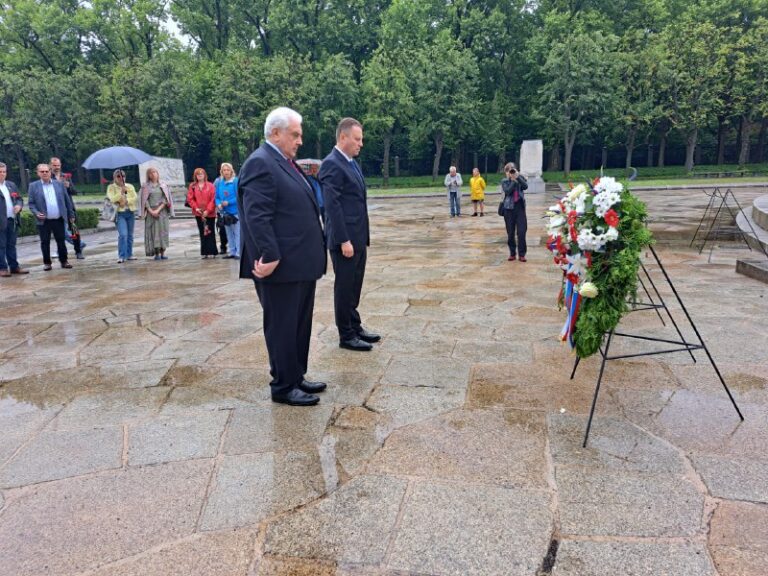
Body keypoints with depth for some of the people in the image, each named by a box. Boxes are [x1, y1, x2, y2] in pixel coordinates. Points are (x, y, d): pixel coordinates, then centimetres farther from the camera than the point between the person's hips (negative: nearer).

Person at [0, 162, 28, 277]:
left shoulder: (11, 185, 16)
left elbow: (19, 198, 20)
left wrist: (19, 205, -2)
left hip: (13, 220, 5)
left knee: (11, 245, 12)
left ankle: (14, 266, 18)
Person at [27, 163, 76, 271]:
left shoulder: (59, 184, 6)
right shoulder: (33, 186, 1)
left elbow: (67, 200, 9)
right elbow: (31, 203, 0)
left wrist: (71, 215, 8)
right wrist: (36, 213, -16)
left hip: (58, 219, 1)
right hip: (43, 221, -1)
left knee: (61, 241, 6)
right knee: (45, 242, 5)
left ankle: (64, 261, 16)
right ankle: (47, 263, 14)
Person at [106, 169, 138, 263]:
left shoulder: (130, 186, 12)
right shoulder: (111, 187, 3)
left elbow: (135, 198, 0)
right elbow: (112, 199, -11)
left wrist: (127, 201, -13)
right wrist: (121, 192, -17)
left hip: (131, 212, 4)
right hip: (119, 213, -4)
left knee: (130, 235, 10)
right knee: (123, 234, -17)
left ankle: (129, 254, 21)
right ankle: (121, 256, -14)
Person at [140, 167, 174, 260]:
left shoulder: (163, 185, 8)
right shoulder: (146, 186, 6)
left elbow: (165, 199, -1)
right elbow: (145, 200, 1)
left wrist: (158, 210, -13)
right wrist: (151, 211, -12)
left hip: (162, 211, 1)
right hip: (150, 211, -1)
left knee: (163, 231, -2)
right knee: (153, 231, -4)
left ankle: (162, 253, 1)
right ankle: (156, 253, -3)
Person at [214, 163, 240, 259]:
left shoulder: (236, 181, -10)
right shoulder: (219, 182, 6)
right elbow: (217, 197, 10)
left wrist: (228, 203, -17)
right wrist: (219, 204, -9)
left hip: (235, 211, -6)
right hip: (224, 212, 6)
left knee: (237, 233, -2)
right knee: (229, 233, 13)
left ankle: (238, 252, 3)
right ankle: (232, 252, 22)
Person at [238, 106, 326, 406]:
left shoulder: (286, 162, 16)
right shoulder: (260, 163, -14)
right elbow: (257, 217, -22)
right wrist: (270, 258, -25)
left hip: (301, 263, 10)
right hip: (281, 266, -10)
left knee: (300, 324, 17)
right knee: (283, 327, 3)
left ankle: (297, 377, 31)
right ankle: (283, 387, 16)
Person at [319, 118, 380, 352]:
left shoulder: (352, 163, 15)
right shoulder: (332, 164, -14)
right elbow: (332, 206, -19)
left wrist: (363, 236, 17)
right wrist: (344, 240, -22)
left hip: (358, 237, 9)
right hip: (345, 239, -9)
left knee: (354, 286, 16)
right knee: (344, 286, 2)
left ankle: (355, 327, 28)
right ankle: (346, 335, 13)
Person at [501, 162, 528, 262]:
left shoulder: (520, 178, 8)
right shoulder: (504, 181, 3)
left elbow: (525, 186, -11)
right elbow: (507, 191, -14)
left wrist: (518, 177, -16)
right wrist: (513, 181, -14)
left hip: (520, 207, 1)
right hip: (509, 208, 0)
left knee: (522, 231, -6)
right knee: (510, 233, 4)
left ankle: (522, 254, 1)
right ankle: (512, 253, 16)